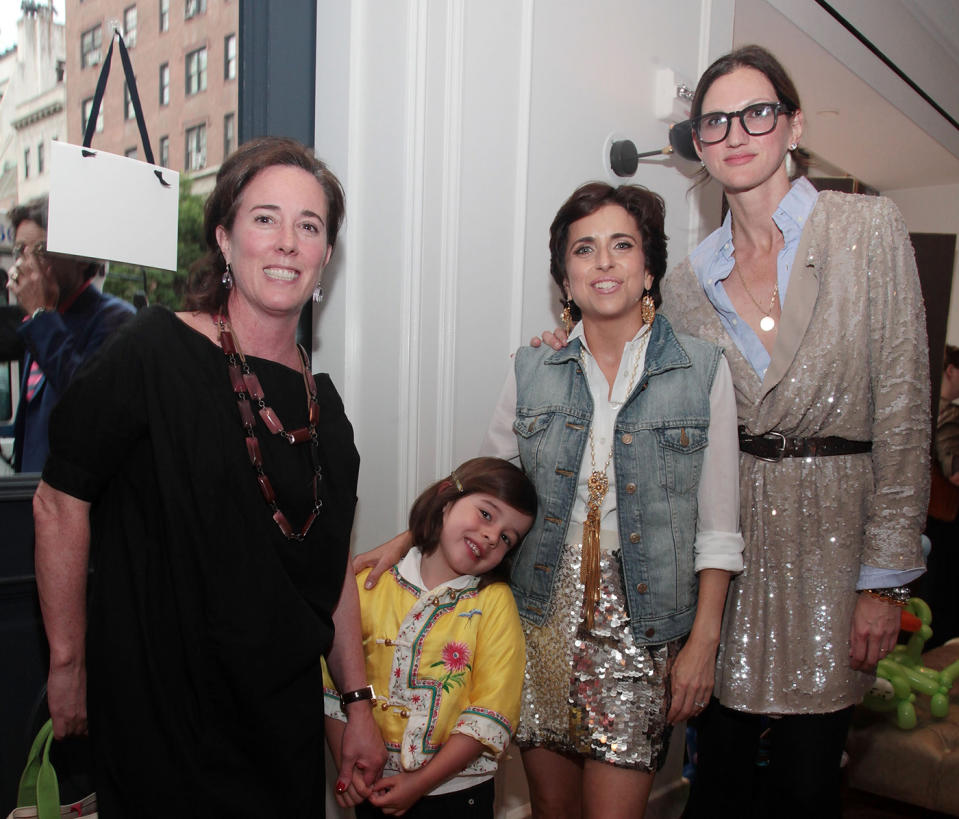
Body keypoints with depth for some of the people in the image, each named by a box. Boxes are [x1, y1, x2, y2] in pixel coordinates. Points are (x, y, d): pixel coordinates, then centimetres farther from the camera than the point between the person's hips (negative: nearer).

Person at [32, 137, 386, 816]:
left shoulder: (323, 404, 3)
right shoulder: (155, 353, -14)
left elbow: (333, 568, 8)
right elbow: (59, 505, -9)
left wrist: (359, 705, 8)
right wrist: (68, 665, -5)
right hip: (159, 715, -5)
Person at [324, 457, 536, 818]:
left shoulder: (495, 601, -9)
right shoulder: (370, 585, -4)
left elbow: (492, 712, -13)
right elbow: (332, 682, -1)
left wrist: (420, 783, -15)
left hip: (457, 790, -1)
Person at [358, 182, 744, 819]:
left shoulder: (704, 370, -3)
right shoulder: (533, 372, 4)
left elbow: (717, 527, -2)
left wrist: (704, 641, -7)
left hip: (641, 624, -2)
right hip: (543, 612, 3)